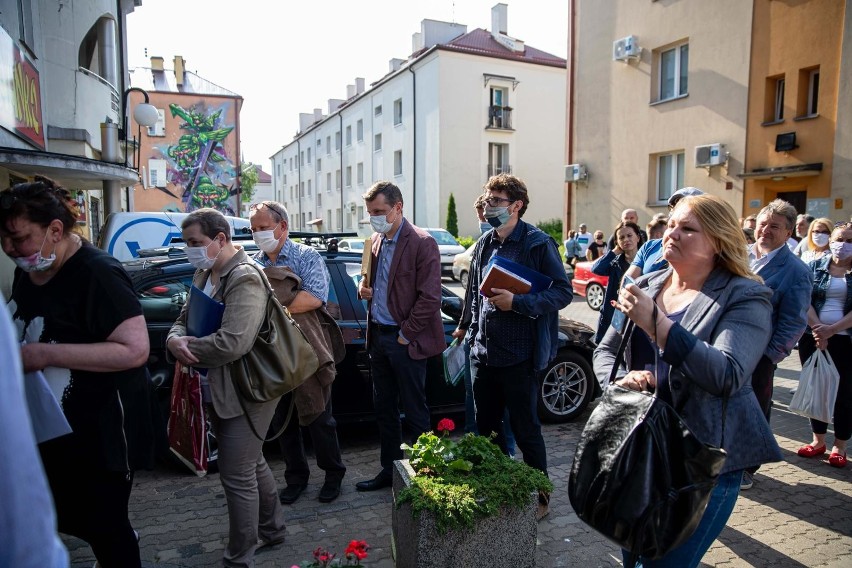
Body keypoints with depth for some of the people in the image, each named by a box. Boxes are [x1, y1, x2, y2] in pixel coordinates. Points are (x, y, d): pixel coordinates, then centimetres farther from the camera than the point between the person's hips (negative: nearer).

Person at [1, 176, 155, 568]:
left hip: (101, 432, -9)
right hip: (51, 427, 9)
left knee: (104, 527, 7)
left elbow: (135, 349, -28)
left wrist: (45, 354, -28)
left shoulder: (97, 275, -22)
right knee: (63, 520, 23)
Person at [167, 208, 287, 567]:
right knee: (251, 465, 22)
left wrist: (183, 347, -15)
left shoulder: (244, 278, -20)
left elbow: (232, 343, -30)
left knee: (237, 477, 0)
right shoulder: (204, 274, 9)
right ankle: (271, 529, 41)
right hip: (216, 390, 9)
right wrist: (175, 339, -12)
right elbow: (183, 319, 12)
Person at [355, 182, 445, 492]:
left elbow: (430, 298, -16)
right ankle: (390, 469, 31)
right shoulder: (376, 240, 10)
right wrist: (365, 288, 1)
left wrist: (405, 335, -13)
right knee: (384, 408, 16)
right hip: (378, 336, 8)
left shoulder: (422, 243, -13)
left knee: (414, 411, 5)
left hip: (405, 341, -7)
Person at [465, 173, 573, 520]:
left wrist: (517, 302, -22)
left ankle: (540, 497, 25)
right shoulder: (484, 245, 11)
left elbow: (563, 292, -12)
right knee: (486, 427, 16)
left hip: (519, 356, -7)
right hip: (483, 354, 7)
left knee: (525, 430, 5)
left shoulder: (538, 243, -9)